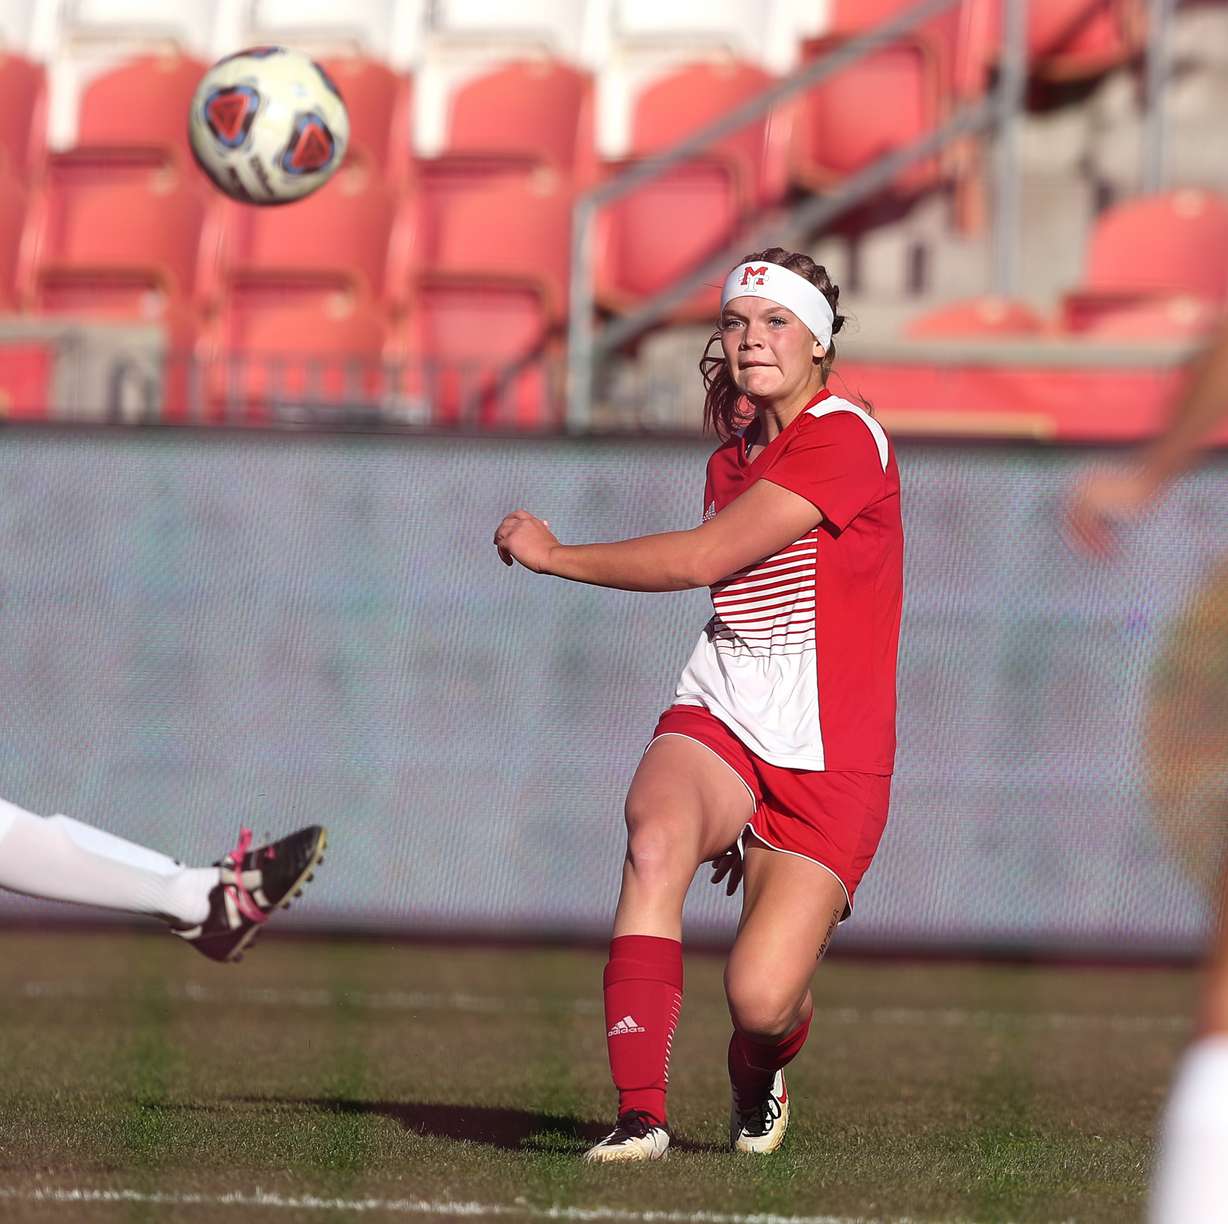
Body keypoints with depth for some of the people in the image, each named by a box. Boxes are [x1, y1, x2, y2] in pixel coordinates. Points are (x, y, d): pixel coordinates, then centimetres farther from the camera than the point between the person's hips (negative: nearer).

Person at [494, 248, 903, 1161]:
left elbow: (704, 558, -18)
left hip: (825, 755, -6)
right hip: (718, 716, 6)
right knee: (657, 839, -31)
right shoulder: (732, 460, 14)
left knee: (762, 998, -15)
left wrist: (551, 554, -8)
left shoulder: (844, 438, -12)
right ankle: (641, 1113, -32)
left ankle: (760, 1077, 25)